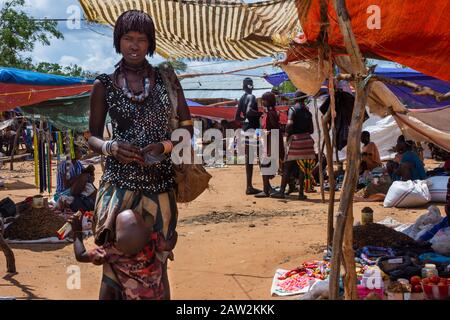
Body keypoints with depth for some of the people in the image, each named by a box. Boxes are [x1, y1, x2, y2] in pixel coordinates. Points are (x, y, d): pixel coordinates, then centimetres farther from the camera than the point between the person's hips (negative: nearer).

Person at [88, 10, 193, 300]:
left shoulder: (166, 78, 7)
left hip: (161, 182, 1)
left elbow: (187, 127, 8)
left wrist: (165, 146, -11)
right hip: (120, 182, -1)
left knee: (157, 263, 5)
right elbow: (92, 136, 8)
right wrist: (110, 147, -14)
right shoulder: (105, 85, 4)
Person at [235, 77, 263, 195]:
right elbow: (249, 111, -29)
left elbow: (237, 117, 18)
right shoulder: (251, 97, -10)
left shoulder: (242, 99, 15)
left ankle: (249, 186, 12)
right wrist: (261, 113, -17)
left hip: (245, 129, 9)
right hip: (252, 129, -9)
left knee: (248, 158, 10)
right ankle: (249, 187, -9)